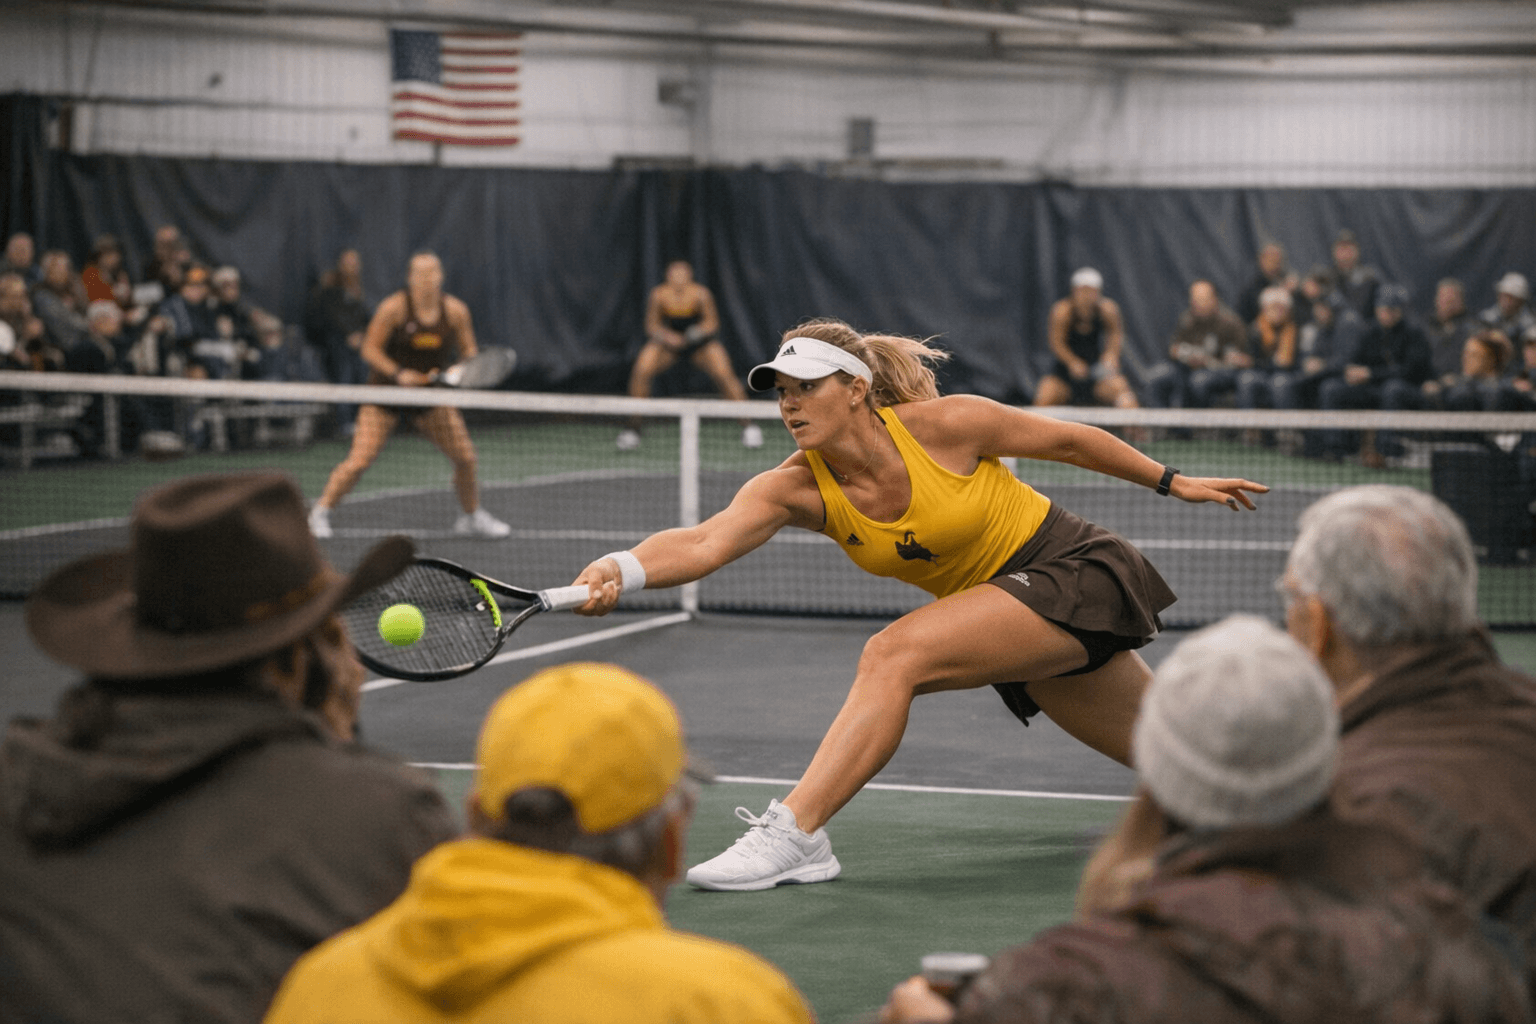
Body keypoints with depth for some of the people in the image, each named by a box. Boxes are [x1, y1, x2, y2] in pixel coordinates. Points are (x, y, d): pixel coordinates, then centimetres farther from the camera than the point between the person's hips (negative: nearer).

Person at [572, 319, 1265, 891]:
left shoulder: (943, 426, -22)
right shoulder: (798, 488, -13)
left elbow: (1068, 440, -6)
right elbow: (707, 541, -30)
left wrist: (1174, 482, 5)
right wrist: (623, 570, -51)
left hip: (1073, 572, -6)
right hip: (1006, 607, 6)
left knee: (893, 654, -27)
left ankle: (795, 835, -29)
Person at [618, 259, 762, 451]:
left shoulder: (701, 294, -23)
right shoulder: (659, 295, -20)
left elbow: (711, 322, -14)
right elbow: (652, 325, -11)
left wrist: (701, 330, -36)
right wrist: (666, 335, -32)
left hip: (701, 343, -1)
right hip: (666, 340, 1)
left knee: (725, 375, -23)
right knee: (640, 371, -23)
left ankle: (747, 426, -6)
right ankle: (634, 426, -6)